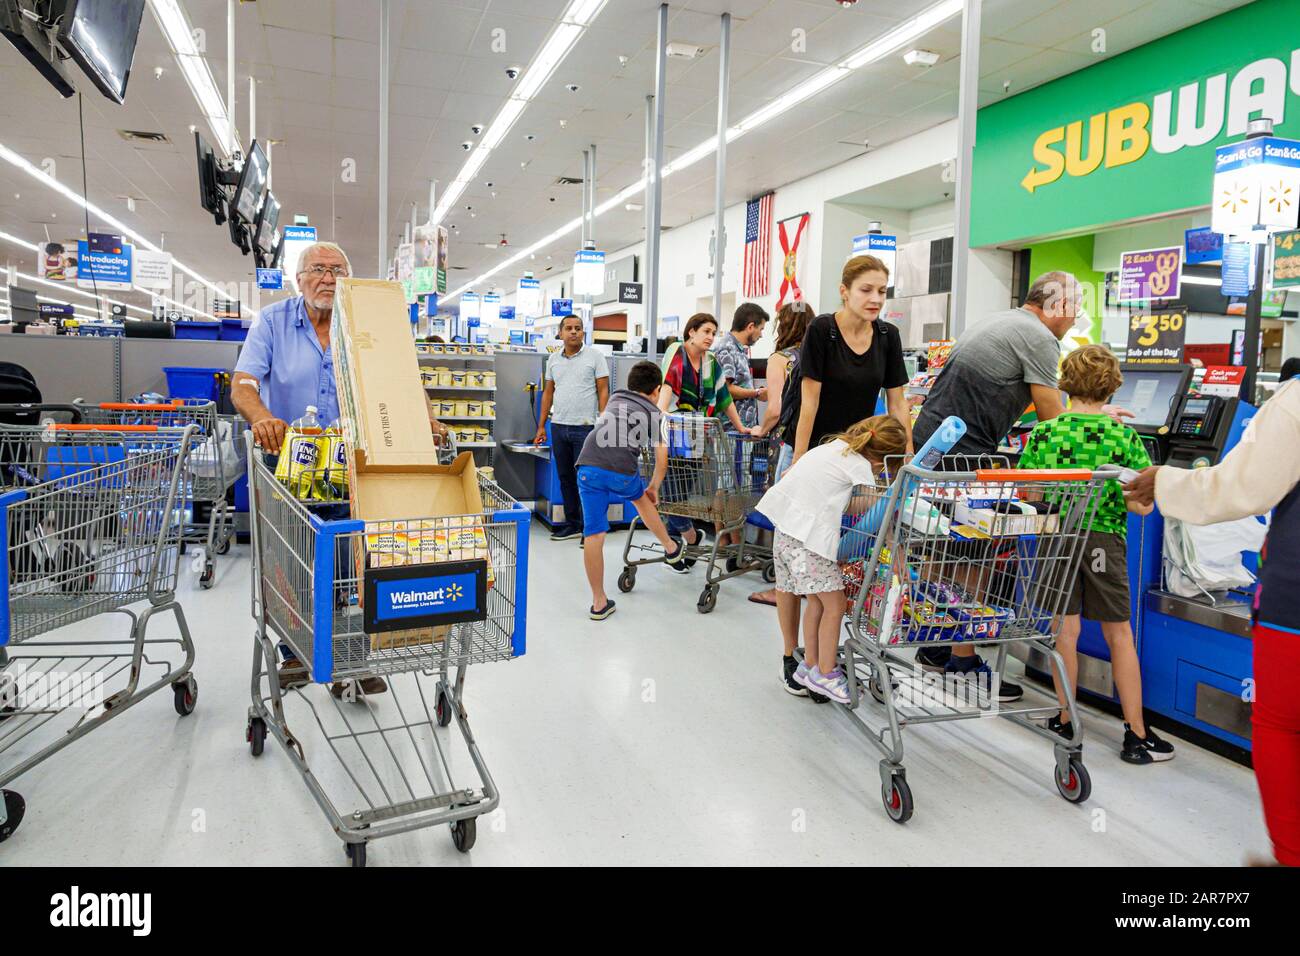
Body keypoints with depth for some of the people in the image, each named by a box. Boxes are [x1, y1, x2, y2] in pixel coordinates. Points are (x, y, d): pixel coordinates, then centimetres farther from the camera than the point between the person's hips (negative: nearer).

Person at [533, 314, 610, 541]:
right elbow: (548, 393, 15)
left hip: (585, 427, -5)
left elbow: (603, 392, -5)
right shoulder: (553, 359, 11)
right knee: (565, 478, 11)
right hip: (558, 426, 5)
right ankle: (572, 524, 21)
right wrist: (541, 426, 12)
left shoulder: (595, 357, -3)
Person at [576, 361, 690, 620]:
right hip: (622, 471, -2)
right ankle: (671, 549, 48)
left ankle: (599, 602, 11)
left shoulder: (614, 400, 30)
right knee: (640, 498, 31)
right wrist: (654, 487, 28)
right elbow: (661, 455, 14)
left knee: (593, 534, 6)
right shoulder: (652, 411, 18)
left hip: (588, 466, 2)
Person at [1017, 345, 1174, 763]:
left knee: (1065, 630, 9)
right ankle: (1136, 733, 16)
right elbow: (1142, 506, -8)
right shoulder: (1124, 436, -7)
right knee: (1119, 635, 9)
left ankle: (1064, 721, 18)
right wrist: (1110, 492, 10)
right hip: (1104, 539, 0)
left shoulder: (1043, 433, -5)